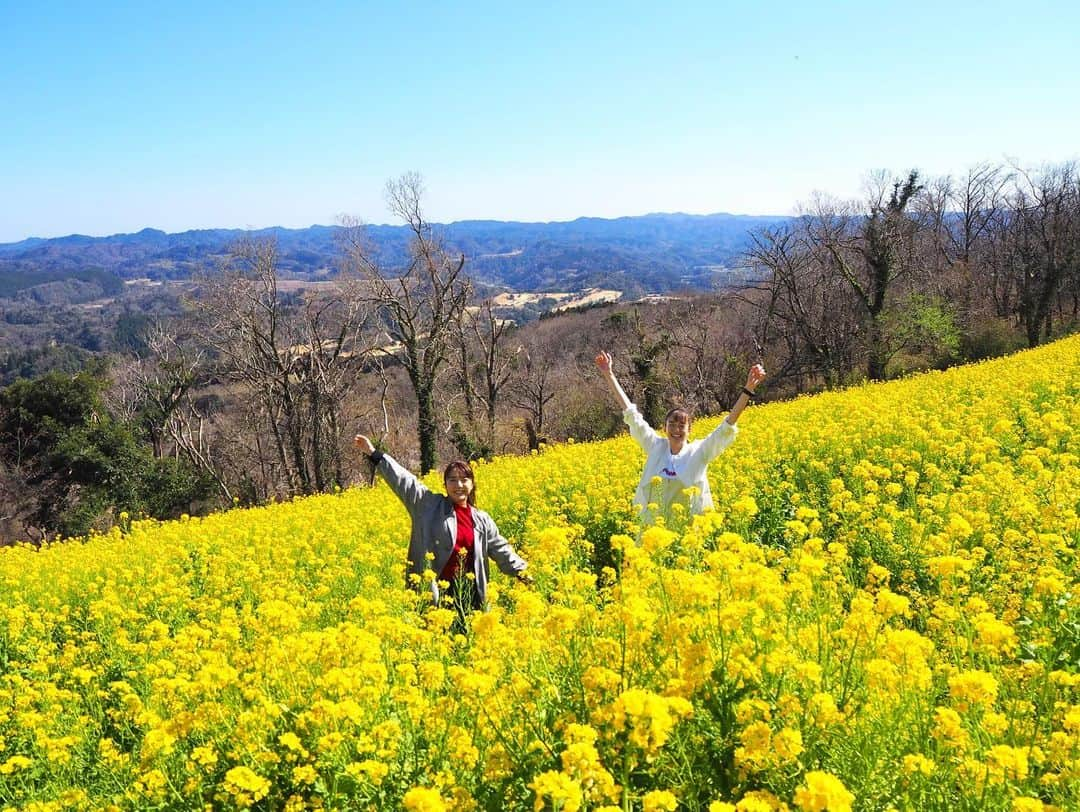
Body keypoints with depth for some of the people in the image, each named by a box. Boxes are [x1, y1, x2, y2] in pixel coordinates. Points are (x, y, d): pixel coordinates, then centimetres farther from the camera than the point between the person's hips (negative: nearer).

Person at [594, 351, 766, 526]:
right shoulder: (655, 446, 4)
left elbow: (727, 428, -8)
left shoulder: (699, 451, -1)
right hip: (652, 527, 2)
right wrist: (609, 375, 3)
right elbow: (631, 414, 4)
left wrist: (748, 389, -17)